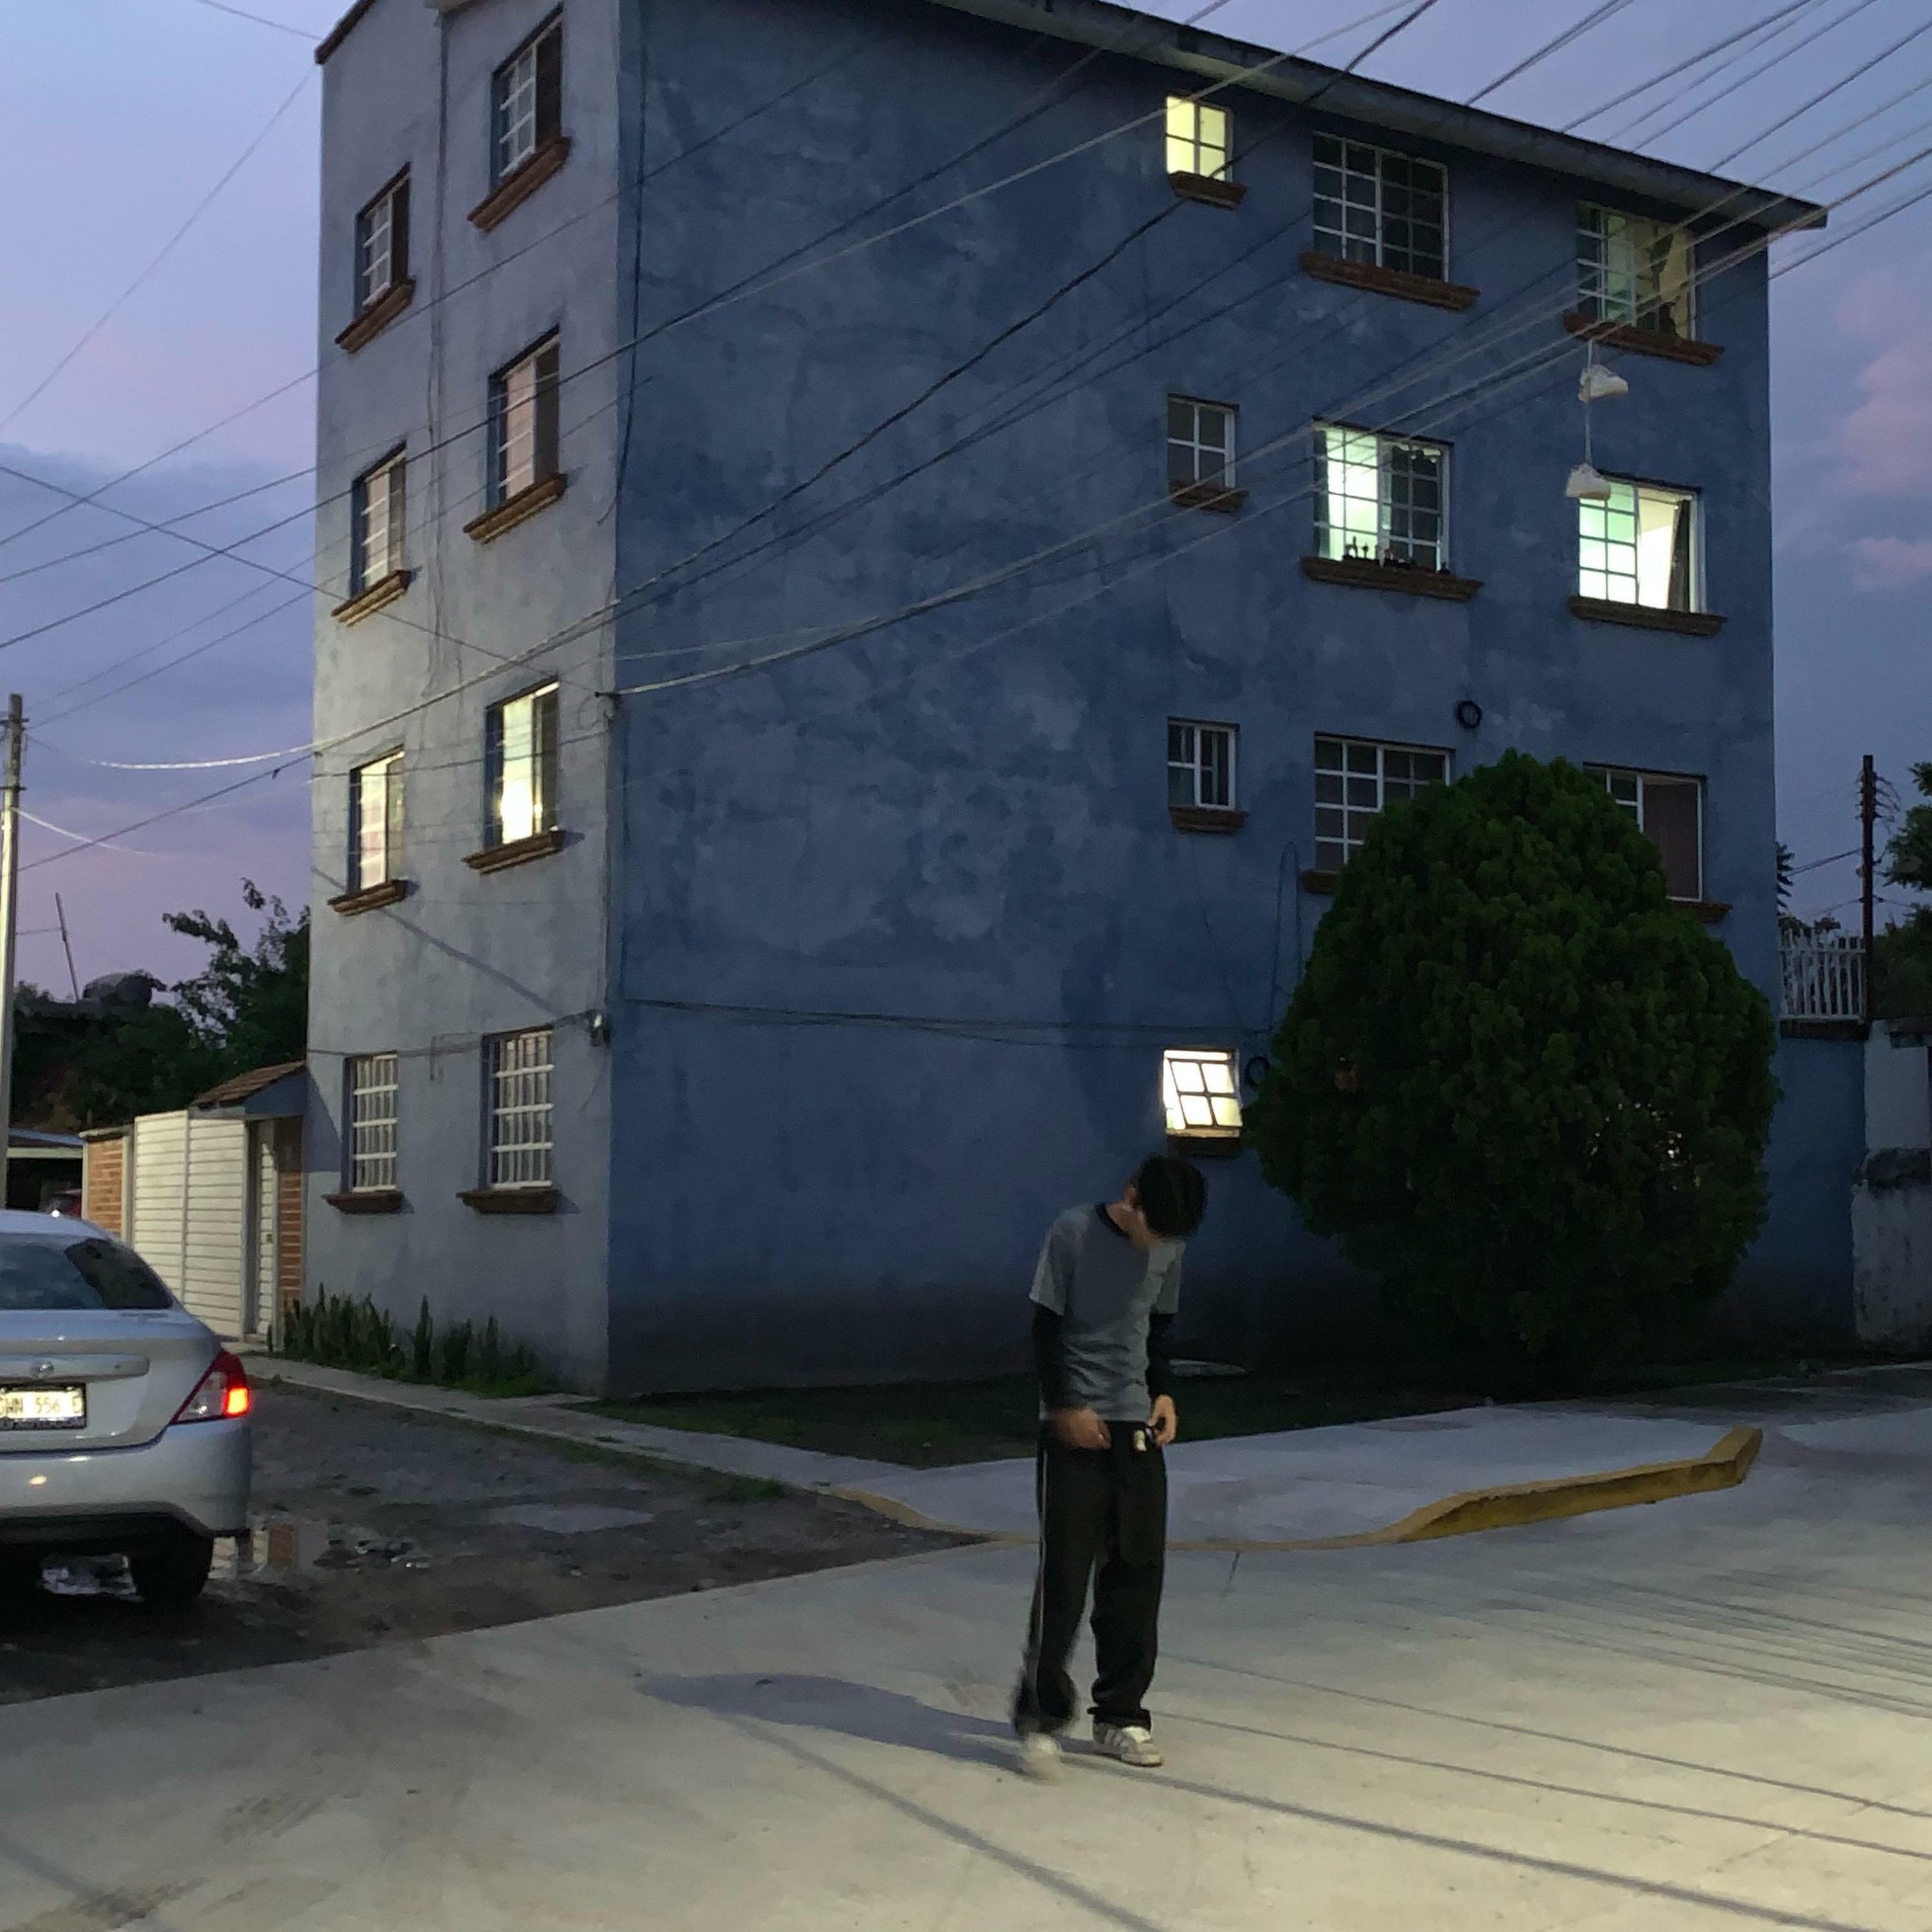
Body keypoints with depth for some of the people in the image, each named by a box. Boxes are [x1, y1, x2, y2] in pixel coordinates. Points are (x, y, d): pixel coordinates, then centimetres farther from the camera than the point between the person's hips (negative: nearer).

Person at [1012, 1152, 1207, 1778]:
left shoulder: (1168, 1250, 5)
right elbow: (1046, 1329, -8)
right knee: (1064, 1574, -7)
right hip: (1075, 1429, -5)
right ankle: (1040, 1716, 5)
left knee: (1138, 1574, 5)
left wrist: (1163, 1393, 3)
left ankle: (1120, 1715, 15)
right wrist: (1066, 1407, -13)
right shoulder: (1073, 1233, -10)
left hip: (1137, 1428, 5)